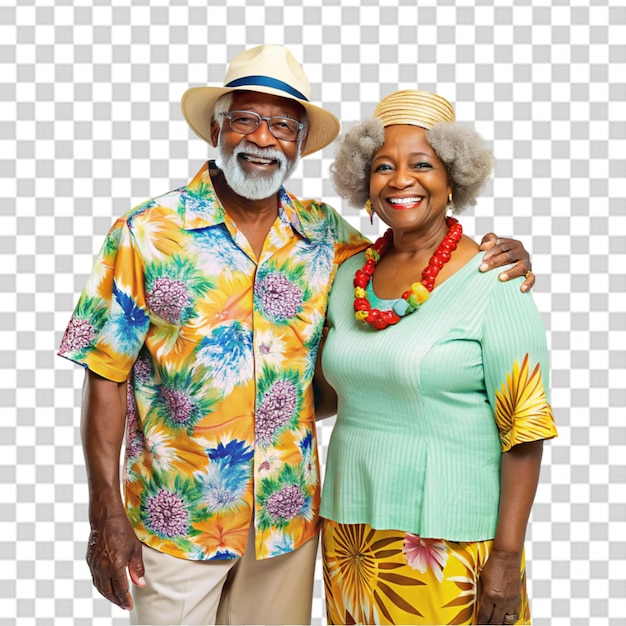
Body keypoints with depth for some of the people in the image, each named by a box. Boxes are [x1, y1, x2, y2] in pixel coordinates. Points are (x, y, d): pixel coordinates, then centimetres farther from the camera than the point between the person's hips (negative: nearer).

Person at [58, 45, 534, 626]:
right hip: (176, 523, -2)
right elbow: (107, 375, -7)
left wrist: (495, 259, -7)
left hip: (288, 518, 3)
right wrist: (106, 515, -10)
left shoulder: (326, 234, 0)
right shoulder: (146, 234, -8)